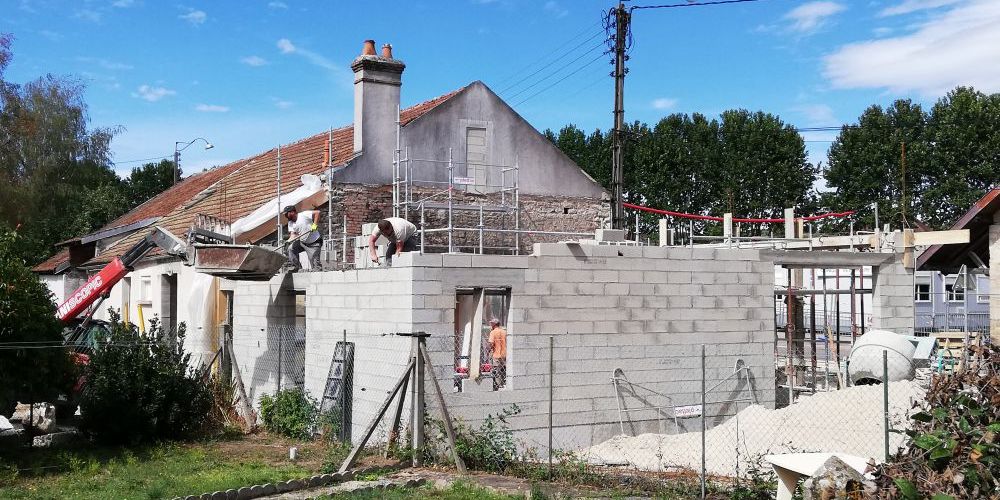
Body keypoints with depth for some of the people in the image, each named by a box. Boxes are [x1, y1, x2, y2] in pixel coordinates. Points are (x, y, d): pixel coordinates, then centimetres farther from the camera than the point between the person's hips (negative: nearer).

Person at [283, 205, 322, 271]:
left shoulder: (303, 215, -19)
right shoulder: (290, 223, 3)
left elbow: (317, 212, -24)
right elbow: (293, 234, -7)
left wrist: (315, 224, -32)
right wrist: (289, 240, -29)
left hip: (314, 243, -7)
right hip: (302, 242, 7)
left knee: (314, 261, -12)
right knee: (291, 248, -6)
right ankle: (295, 266, 4)